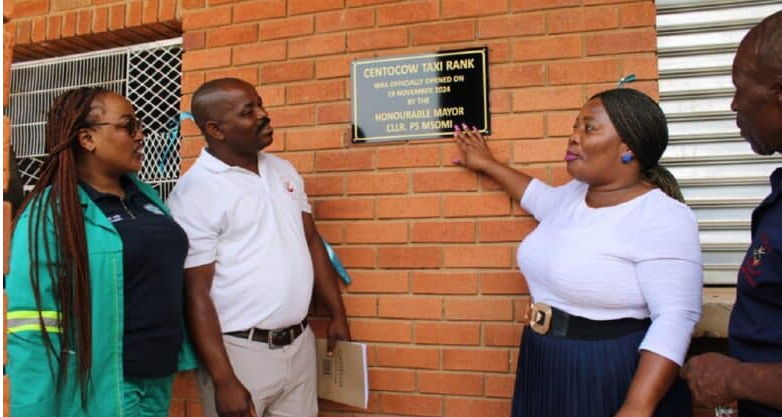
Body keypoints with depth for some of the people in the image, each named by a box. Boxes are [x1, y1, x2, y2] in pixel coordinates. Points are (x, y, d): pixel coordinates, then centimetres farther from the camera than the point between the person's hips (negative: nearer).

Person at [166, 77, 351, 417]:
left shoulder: (283, 171, 7)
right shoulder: (194, 192, -13)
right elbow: (195, 292, -14)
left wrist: (337, 315, 10)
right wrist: (223, 380, -16)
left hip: (300, 344, 6)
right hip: (240, 351, -6)